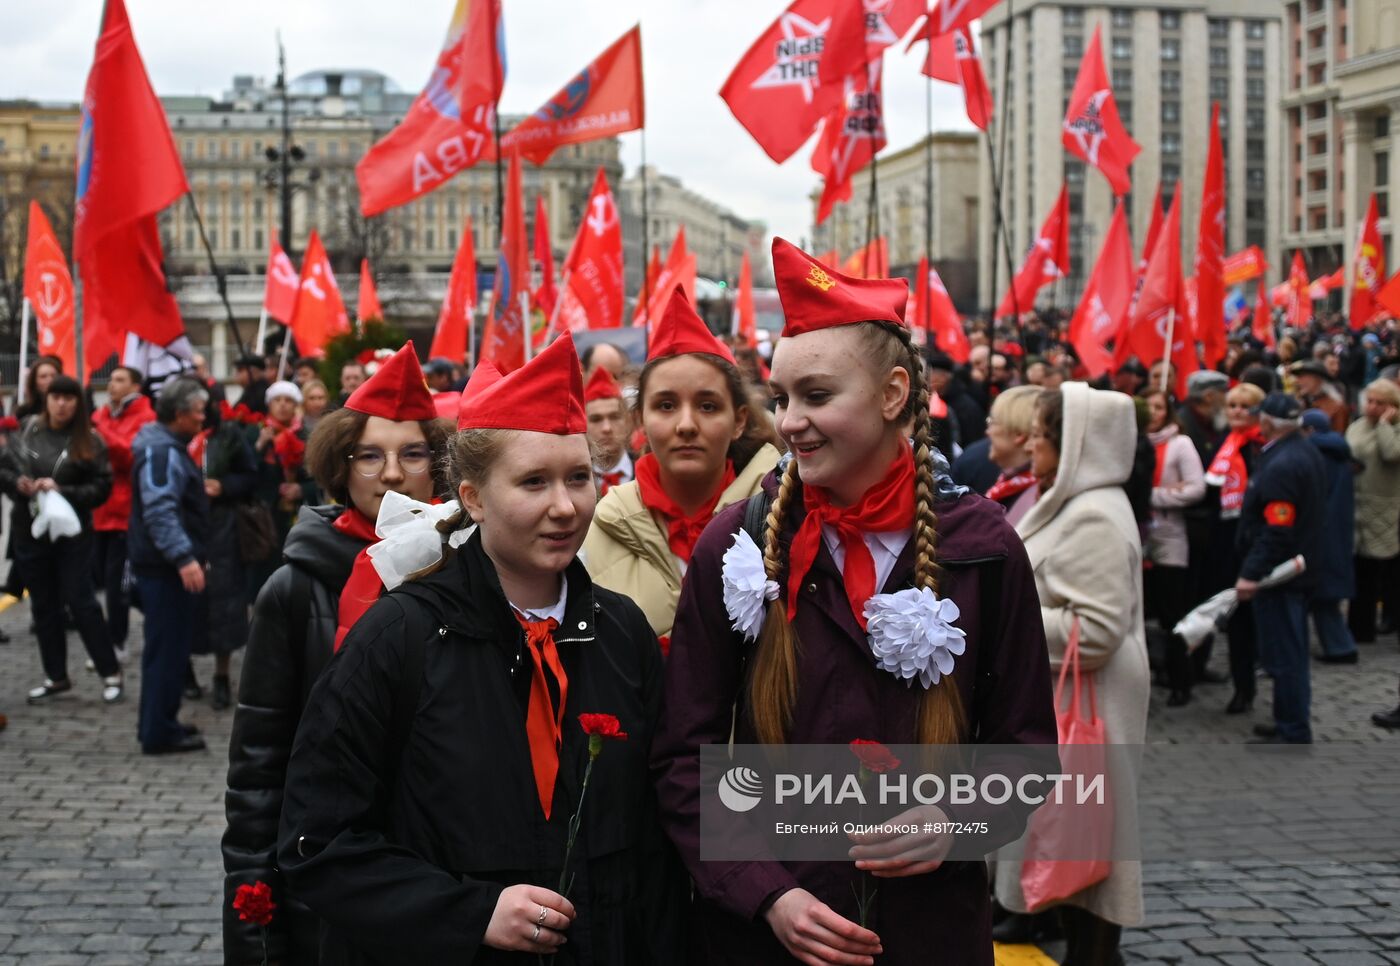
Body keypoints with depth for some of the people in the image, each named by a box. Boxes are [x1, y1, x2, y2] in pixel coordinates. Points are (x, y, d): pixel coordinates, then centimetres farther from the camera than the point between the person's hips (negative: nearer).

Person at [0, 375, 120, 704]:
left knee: (80, 602, -4)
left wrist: (62, 491, -21)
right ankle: (56, 676, 22)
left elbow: (102, 488, -9)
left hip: (72, 533, -3)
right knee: (44, 605, 11)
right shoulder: (27, 430, 2)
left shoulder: (89, 441, -6)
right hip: (29, 531, 4)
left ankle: (111, 672, 7)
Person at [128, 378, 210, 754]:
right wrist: (184, 557, -35)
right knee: (168, 648, -6)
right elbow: (159, 511, -28)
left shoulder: (169, 447, 17)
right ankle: (159, 732, 0)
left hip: (167, 565, 11)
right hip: (164, 567, -11)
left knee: (165, 646, 18)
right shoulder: (162, 451, -17)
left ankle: (157, 724, 27)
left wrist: (195, 554, 29)